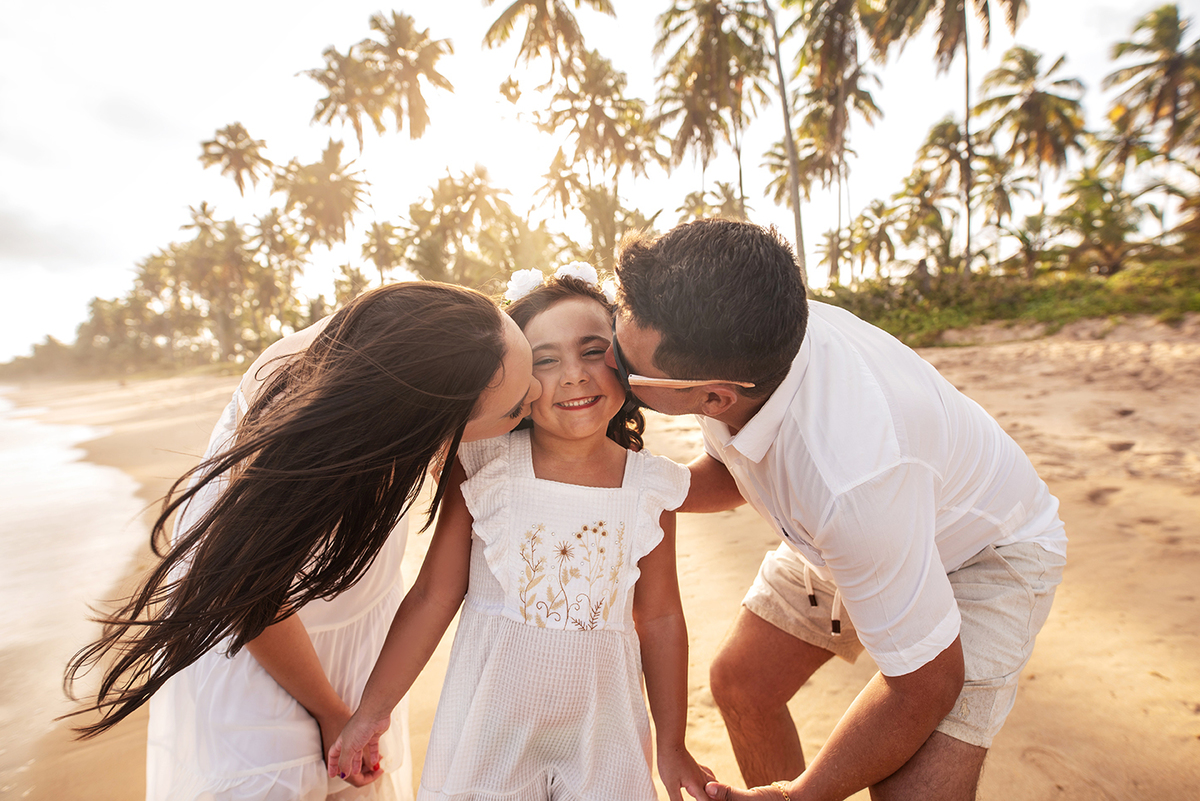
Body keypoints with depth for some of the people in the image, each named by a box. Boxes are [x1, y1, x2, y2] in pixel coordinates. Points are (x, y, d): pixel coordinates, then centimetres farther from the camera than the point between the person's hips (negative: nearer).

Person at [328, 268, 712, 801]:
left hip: (601, 720, 1)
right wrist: (372, 712, 2)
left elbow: (659, 618, 0)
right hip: (492, 714, -1)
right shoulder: (485, 469, -14)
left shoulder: (651, 487, -10)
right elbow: (434, 597, -5)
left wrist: (671, 747, 8)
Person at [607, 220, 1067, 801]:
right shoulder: (726, 338, -23)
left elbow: (926, 679, -26)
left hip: (982, 550, -5)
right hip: (841, 530, 6)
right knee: (739, 683, 8)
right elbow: (729, 472, -1)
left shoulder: (850, 479, -44)